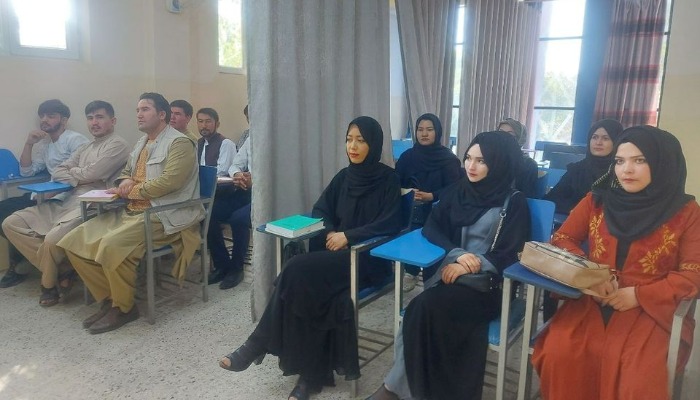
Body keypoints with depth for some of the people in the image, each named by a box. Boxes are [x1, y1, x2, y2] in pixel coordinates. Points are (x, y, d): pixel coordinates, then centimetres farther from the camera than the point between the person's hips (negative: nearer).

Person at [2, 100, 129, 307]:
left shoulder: (118, 144, -1)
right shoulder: (85, 148, 25)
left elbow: (91, 173, -11)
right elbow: (57, 172, 16)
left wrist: (72, 171, 9)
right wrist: (78, 179, -6)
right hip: (64, 200, 9)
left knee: (52, 239, -31)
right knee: (11, 224, 0)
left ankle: (48, 284, 3)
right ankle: (62, 269, -3)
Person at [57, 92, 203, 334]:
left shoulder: (179, 143, -8)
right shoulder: (141, 143, 20)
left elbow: (169, 181, -20)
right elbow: (125, 172, 30)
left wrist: (130, 191, -10)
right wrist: (124, 182, 4)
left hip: (163, 216, -9)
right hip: (130, 212, 9)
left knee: (112, 244, -31)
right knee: (74, 241, -3)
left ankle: (123, 307, -9)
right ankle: (109, 298, 7)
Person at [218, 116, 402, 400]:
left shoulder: (388, 179, -3)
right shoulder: (343, 176, 13)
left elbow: (389, 224, -12)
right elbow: (320, 210, 13)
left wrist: (347, 236, -19)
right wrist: (330, 232, -8)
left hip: (368, 257, -5)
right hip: (336, 249, 5)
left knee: (298, 271, -28)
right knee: (304, 283, -27)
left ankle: (257, 346, -14)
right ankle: (311, 375, -19)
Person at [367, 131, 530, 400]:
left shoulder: (514, 202, -2)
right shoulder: (457, 192, 11)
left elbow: (511, 254, -7)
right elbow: (431, 228, 4)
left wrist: (472, 265, -19)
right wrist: (457, 254, -14)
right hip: (452, 272, 4)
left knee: (427, 306, -29)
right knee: (424, 309, -28)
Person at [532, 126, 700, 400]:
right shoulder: (597, 199, 8)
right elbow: (562, 239, 9)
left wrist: (639, 295, -15)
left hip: (651, 310, -1)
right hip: (592, 302, 2)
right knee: (558, 356, -25)